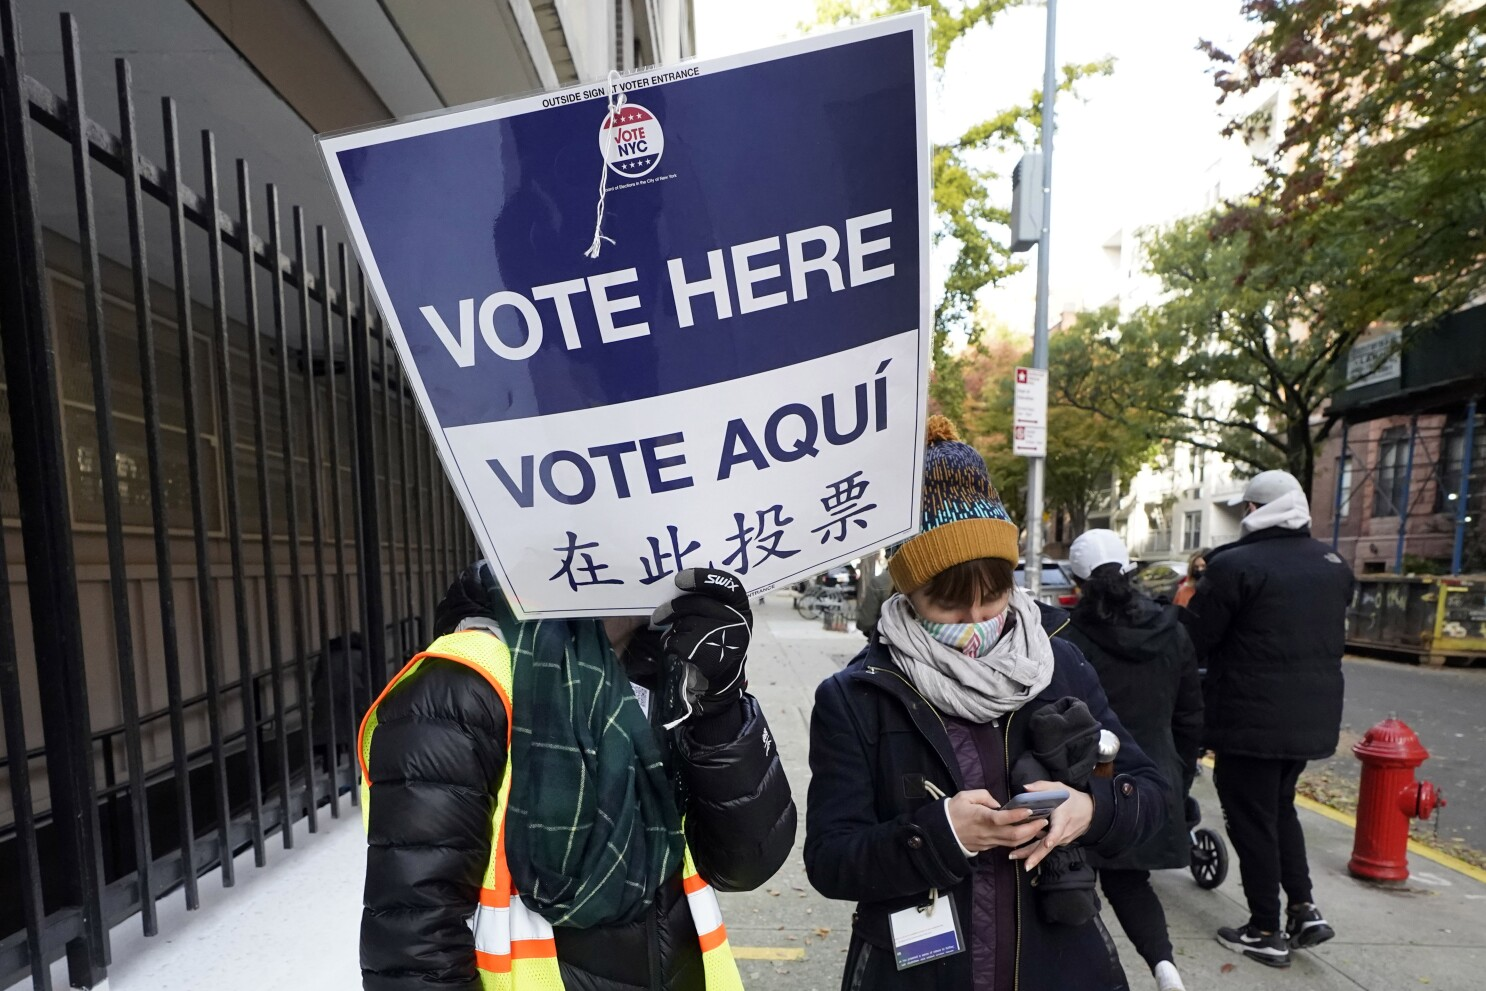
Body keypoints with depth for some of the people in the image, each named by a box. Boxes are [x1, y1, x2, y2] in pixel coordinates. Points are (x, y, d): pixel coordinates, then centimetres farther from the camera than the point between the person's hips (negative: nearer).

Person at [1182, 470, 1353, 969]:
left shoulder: (1234, 565, -20)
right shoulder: (1334, 565, 5)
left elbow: (1194, 640, -16)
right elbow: (1330, 634, 15)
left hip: (1249, 719, -7)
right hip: (1314, 717, 7)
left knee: (1252, 819, 8)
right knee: (1280, 807, 26)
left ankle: (1265, 932, 18)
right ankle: (1305, 908, 24)